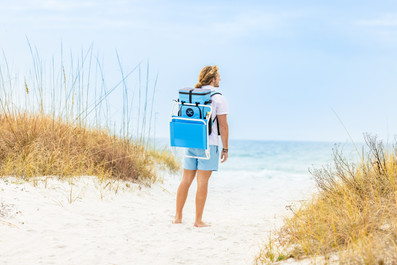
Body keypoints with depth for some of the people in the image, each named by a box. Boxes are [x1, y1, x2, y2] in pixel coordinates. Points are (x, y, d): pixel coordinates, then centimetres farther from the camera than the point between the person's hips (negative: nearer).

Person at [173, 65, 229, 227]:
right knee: (202, 182, -3)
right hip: (209, 144, -5)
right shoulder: (218, 98, -7)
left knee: (186, 180, 11)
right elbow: (223, 125, -8)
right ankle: (198, 220, 0)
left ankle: (178, 217, 15)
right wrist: (225, 148, -2)